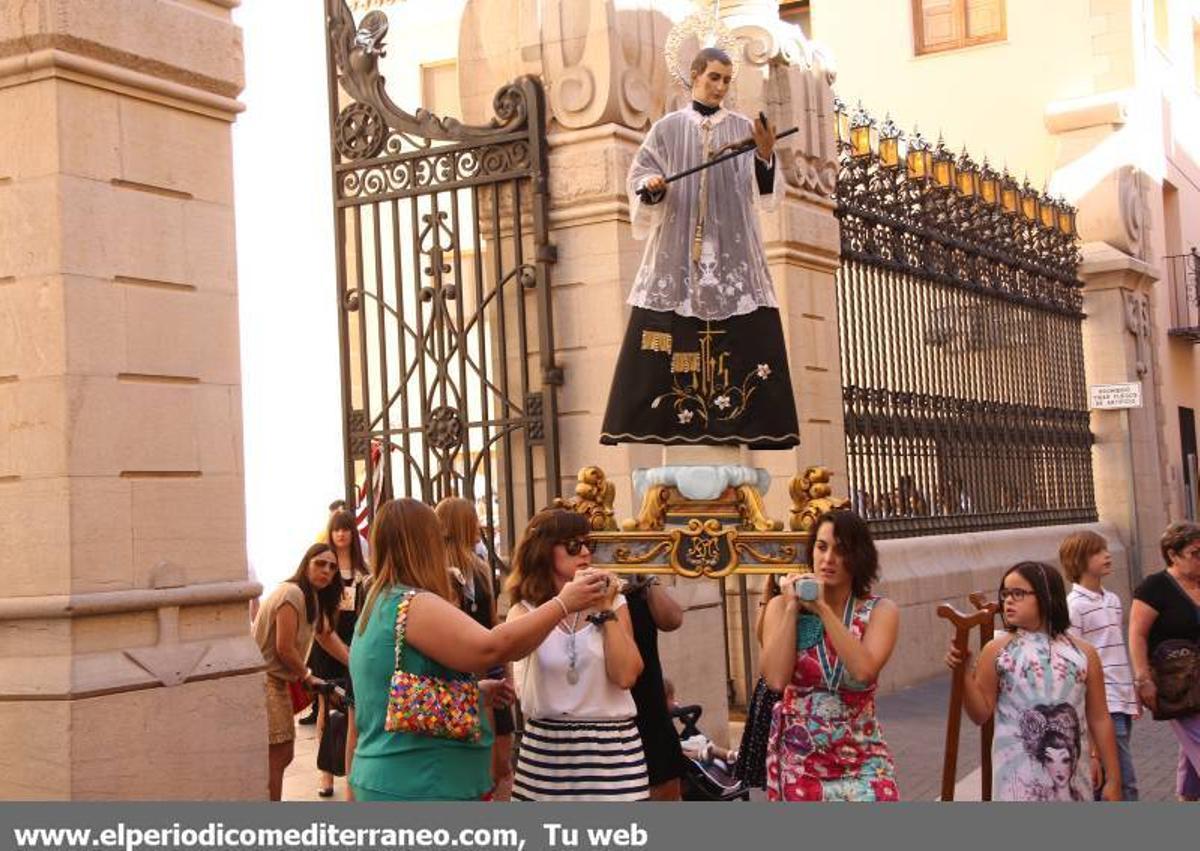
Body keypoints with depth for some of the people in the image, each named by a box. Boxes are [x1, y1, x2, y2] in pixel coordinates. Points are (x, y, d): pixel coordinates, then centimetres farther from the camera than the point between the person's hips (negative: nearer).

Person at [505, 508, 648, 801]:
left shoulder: (614, 602, 4)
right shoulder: (525, 610, 4)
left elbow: (625, 675, -9)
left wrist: (606, 609, -10)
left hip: (609, 745, 0)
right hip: (547, 748, 1)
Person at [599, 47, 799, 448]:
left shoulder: (744, 128, 8)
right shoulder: (667, 128, 7)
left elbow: (764, 194, 2)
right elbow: (637, 181, 7)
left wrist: (766, 157, -17)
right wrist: (651, 187, -15)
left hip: (733, 249, 1)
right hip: (677, 249, 0)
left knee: (753, 338, -6)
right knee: (663, 338, -4)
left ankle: (765, 434, -1)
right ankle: (646, 430, 2)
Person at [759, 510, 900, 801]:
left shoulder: (880, 610, -3)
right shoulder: (782, 606, -1)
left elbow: (864, 670, -22)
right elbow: (776, 679, -16)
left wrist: (823, 608, -18)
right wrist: (792, 607, -11)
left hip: (861, 759, -1)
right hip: (798, 760, 1)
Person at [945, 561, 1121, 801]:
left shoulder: (1083, 653, 3)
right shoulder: (997, 650, -1)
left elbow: (1099, 720, 7)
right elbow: (981, 713, 0)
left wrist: (1113, 779, 7)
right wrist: (964, 674, -15)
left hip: (1070, 777, 2)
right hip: (1019, 778, -2)